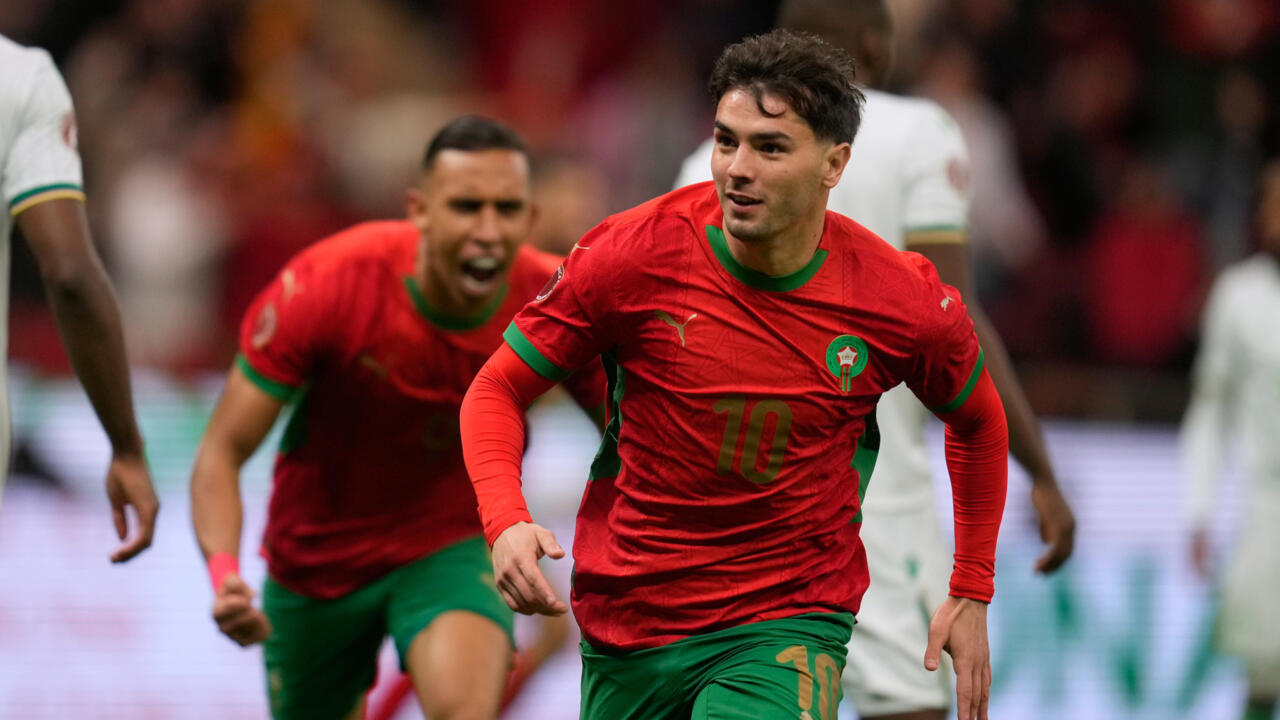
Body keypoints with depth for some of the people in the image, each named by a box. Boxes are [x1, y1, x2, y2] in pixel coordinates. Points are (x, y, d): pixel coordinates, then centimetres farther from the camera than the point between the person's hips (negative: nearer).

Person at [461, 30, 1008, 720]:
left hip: (786, 631, -2)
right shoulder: (633, 256, -14)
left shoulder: (905, 301, -11)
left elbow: (977, 419, 11)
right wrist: (505, 523, -22)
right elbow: (497, 390, -4)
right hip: (626, 628, 2)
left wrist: (971, 594, 12)